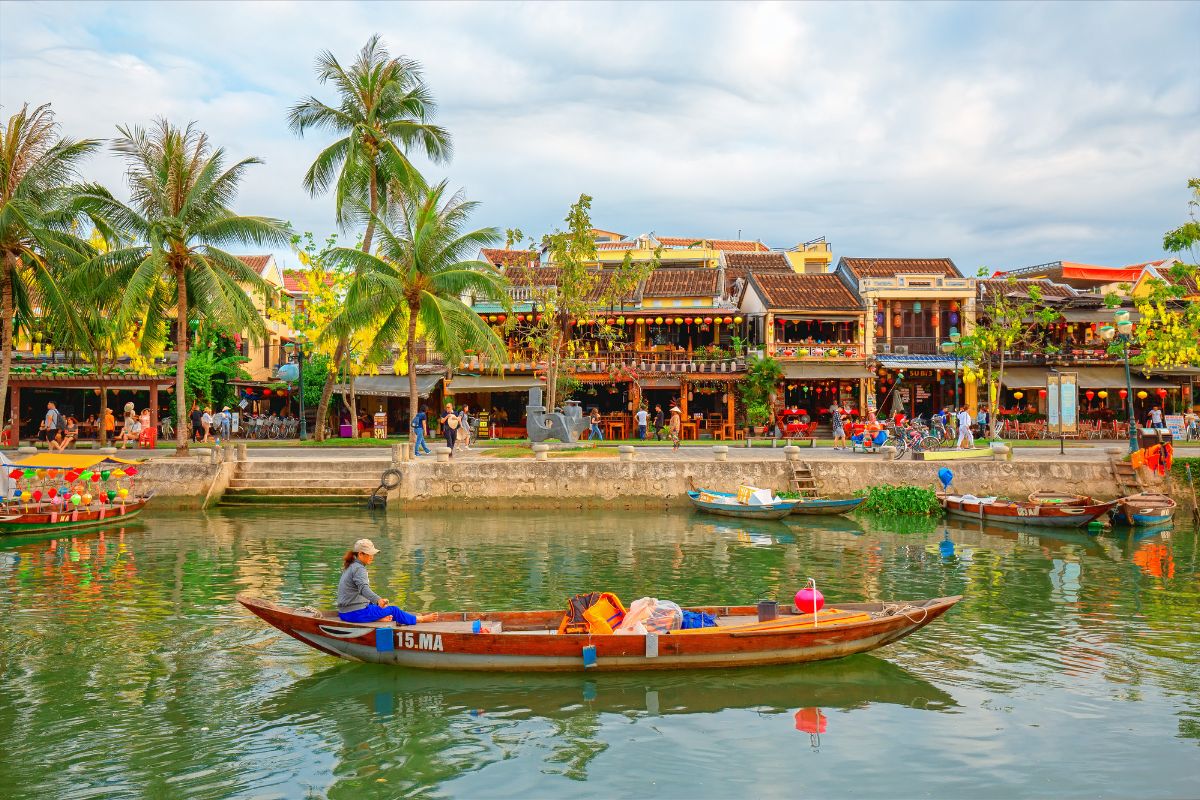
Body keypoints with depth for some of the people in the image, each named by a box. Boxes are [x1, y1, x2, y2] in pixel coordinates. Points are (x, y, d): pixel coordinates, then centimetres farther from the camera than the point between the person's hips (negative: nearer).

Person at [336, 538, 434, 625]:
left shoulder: (351, 567, 15)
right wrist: (378, 600, -51)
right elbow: (364, 588, -34)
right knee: (393, 610, -3)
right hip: (356, 613, -10)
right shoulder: (358, 569, -16)